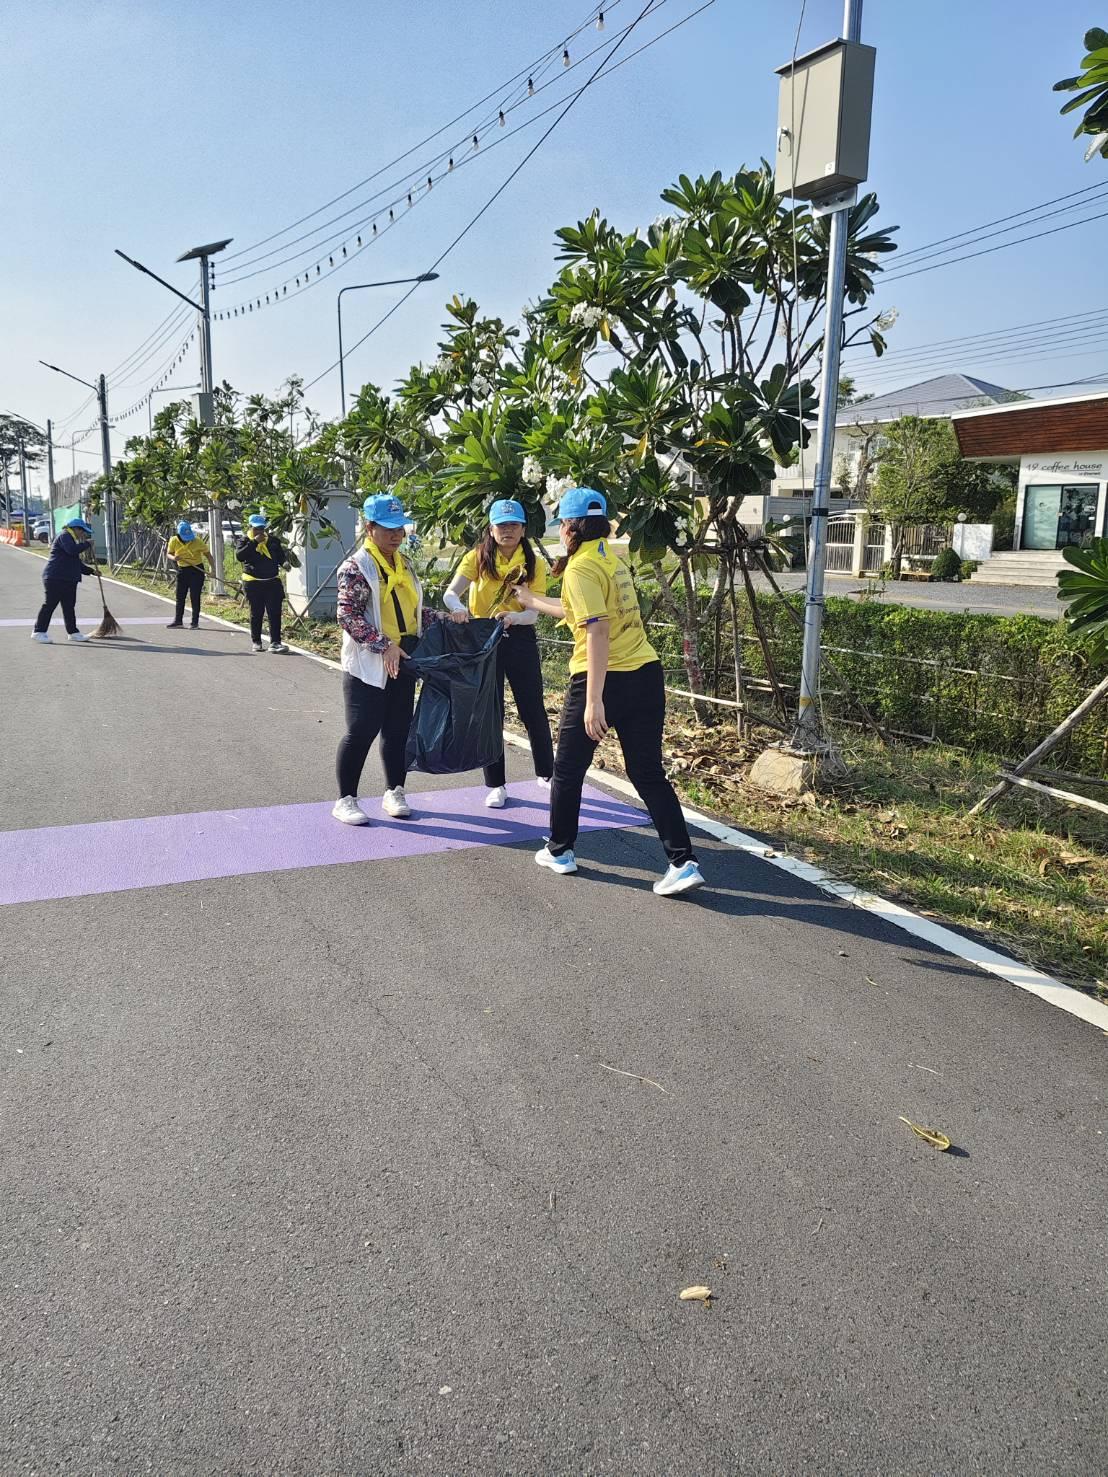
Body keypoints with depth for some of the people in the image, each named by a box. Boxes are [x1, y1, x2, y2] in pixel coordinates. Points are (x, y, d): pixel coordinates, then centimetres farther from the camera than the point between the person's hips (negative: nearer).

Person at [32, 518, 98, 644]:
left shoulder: (71, 539, 25)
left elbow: (77, 563, 28)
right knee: (49, 605, -7)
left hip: (68, 579, 10)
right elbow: (72, 550, -25)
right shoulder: (64, 536, -7)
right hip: (56, 578, -10)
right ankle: (38, 632, -3)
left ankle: (73, 632, 14)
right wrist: (87, 544, -12)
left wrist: (91, 571, 21)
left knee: (69, 606, 10)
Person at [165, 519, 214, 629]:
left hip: (197, 570, -4)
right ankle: (178, 620, 18)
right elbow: (168, 554, 5)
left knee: (195, 597, -2)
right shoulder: (174, 541, -6)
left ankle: (195, 621, 7)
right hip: (182, 570, 4)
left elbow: (207, 553, -5)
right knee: (180, 596, 9)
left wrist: (212, 567, -16)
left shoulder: (197, 541, -14)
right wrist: (173, 558, -19)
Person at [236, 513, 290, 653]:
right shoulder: (244, 542, 1)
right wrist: (254, 542, -20)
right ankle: (256, 642, 19)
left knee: (274, 613, -6)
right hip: (253, 583, -2)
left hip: (272, 581, 2)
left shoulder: (273, 540, 10)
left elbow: (281, 555, 16)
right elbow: (240, 555, -17)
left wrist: (285, 562, -8)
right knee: (256, 613, 8)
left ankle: (275, 643, -8)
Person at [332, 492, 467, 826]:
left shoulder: (403, 565, 13)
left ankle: (394, 792, 25)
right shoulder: (356, 567, -11)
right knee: (362, 731, -2)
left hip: (403, 661, 7)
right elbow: (348, 615, -18)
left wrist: (446, 619, 7)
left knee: (398, 729, 12)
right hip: (369, 664, -7)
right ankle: (346, 799, 11)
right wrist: (383, 645, -26)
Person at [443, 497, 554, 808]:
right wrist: (457, 606, -42)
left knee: (533, 711, 6)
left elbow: (533, 613, -12)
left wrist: (513, 617, -34)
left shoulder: (534, 565, -2)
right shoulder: (477, 558, -4)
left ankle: (546, 773, 27)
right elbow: (450, 593, -18)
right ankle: (496, 785, 15)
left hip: (520, 641, 1)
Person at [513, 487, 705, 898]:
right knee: (649, 774, 9)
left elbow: (597, 631, -21)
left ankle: (559, 851, 28)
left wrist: (593, 700, -24)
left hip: (603, 680, -7)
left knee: (568, 769, 14)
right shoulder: (612, 560, 16)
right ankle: (684, 863, 1)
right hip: (645, 675, 7)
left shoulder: (580, 568, -10)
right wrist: (532, 601, 43)